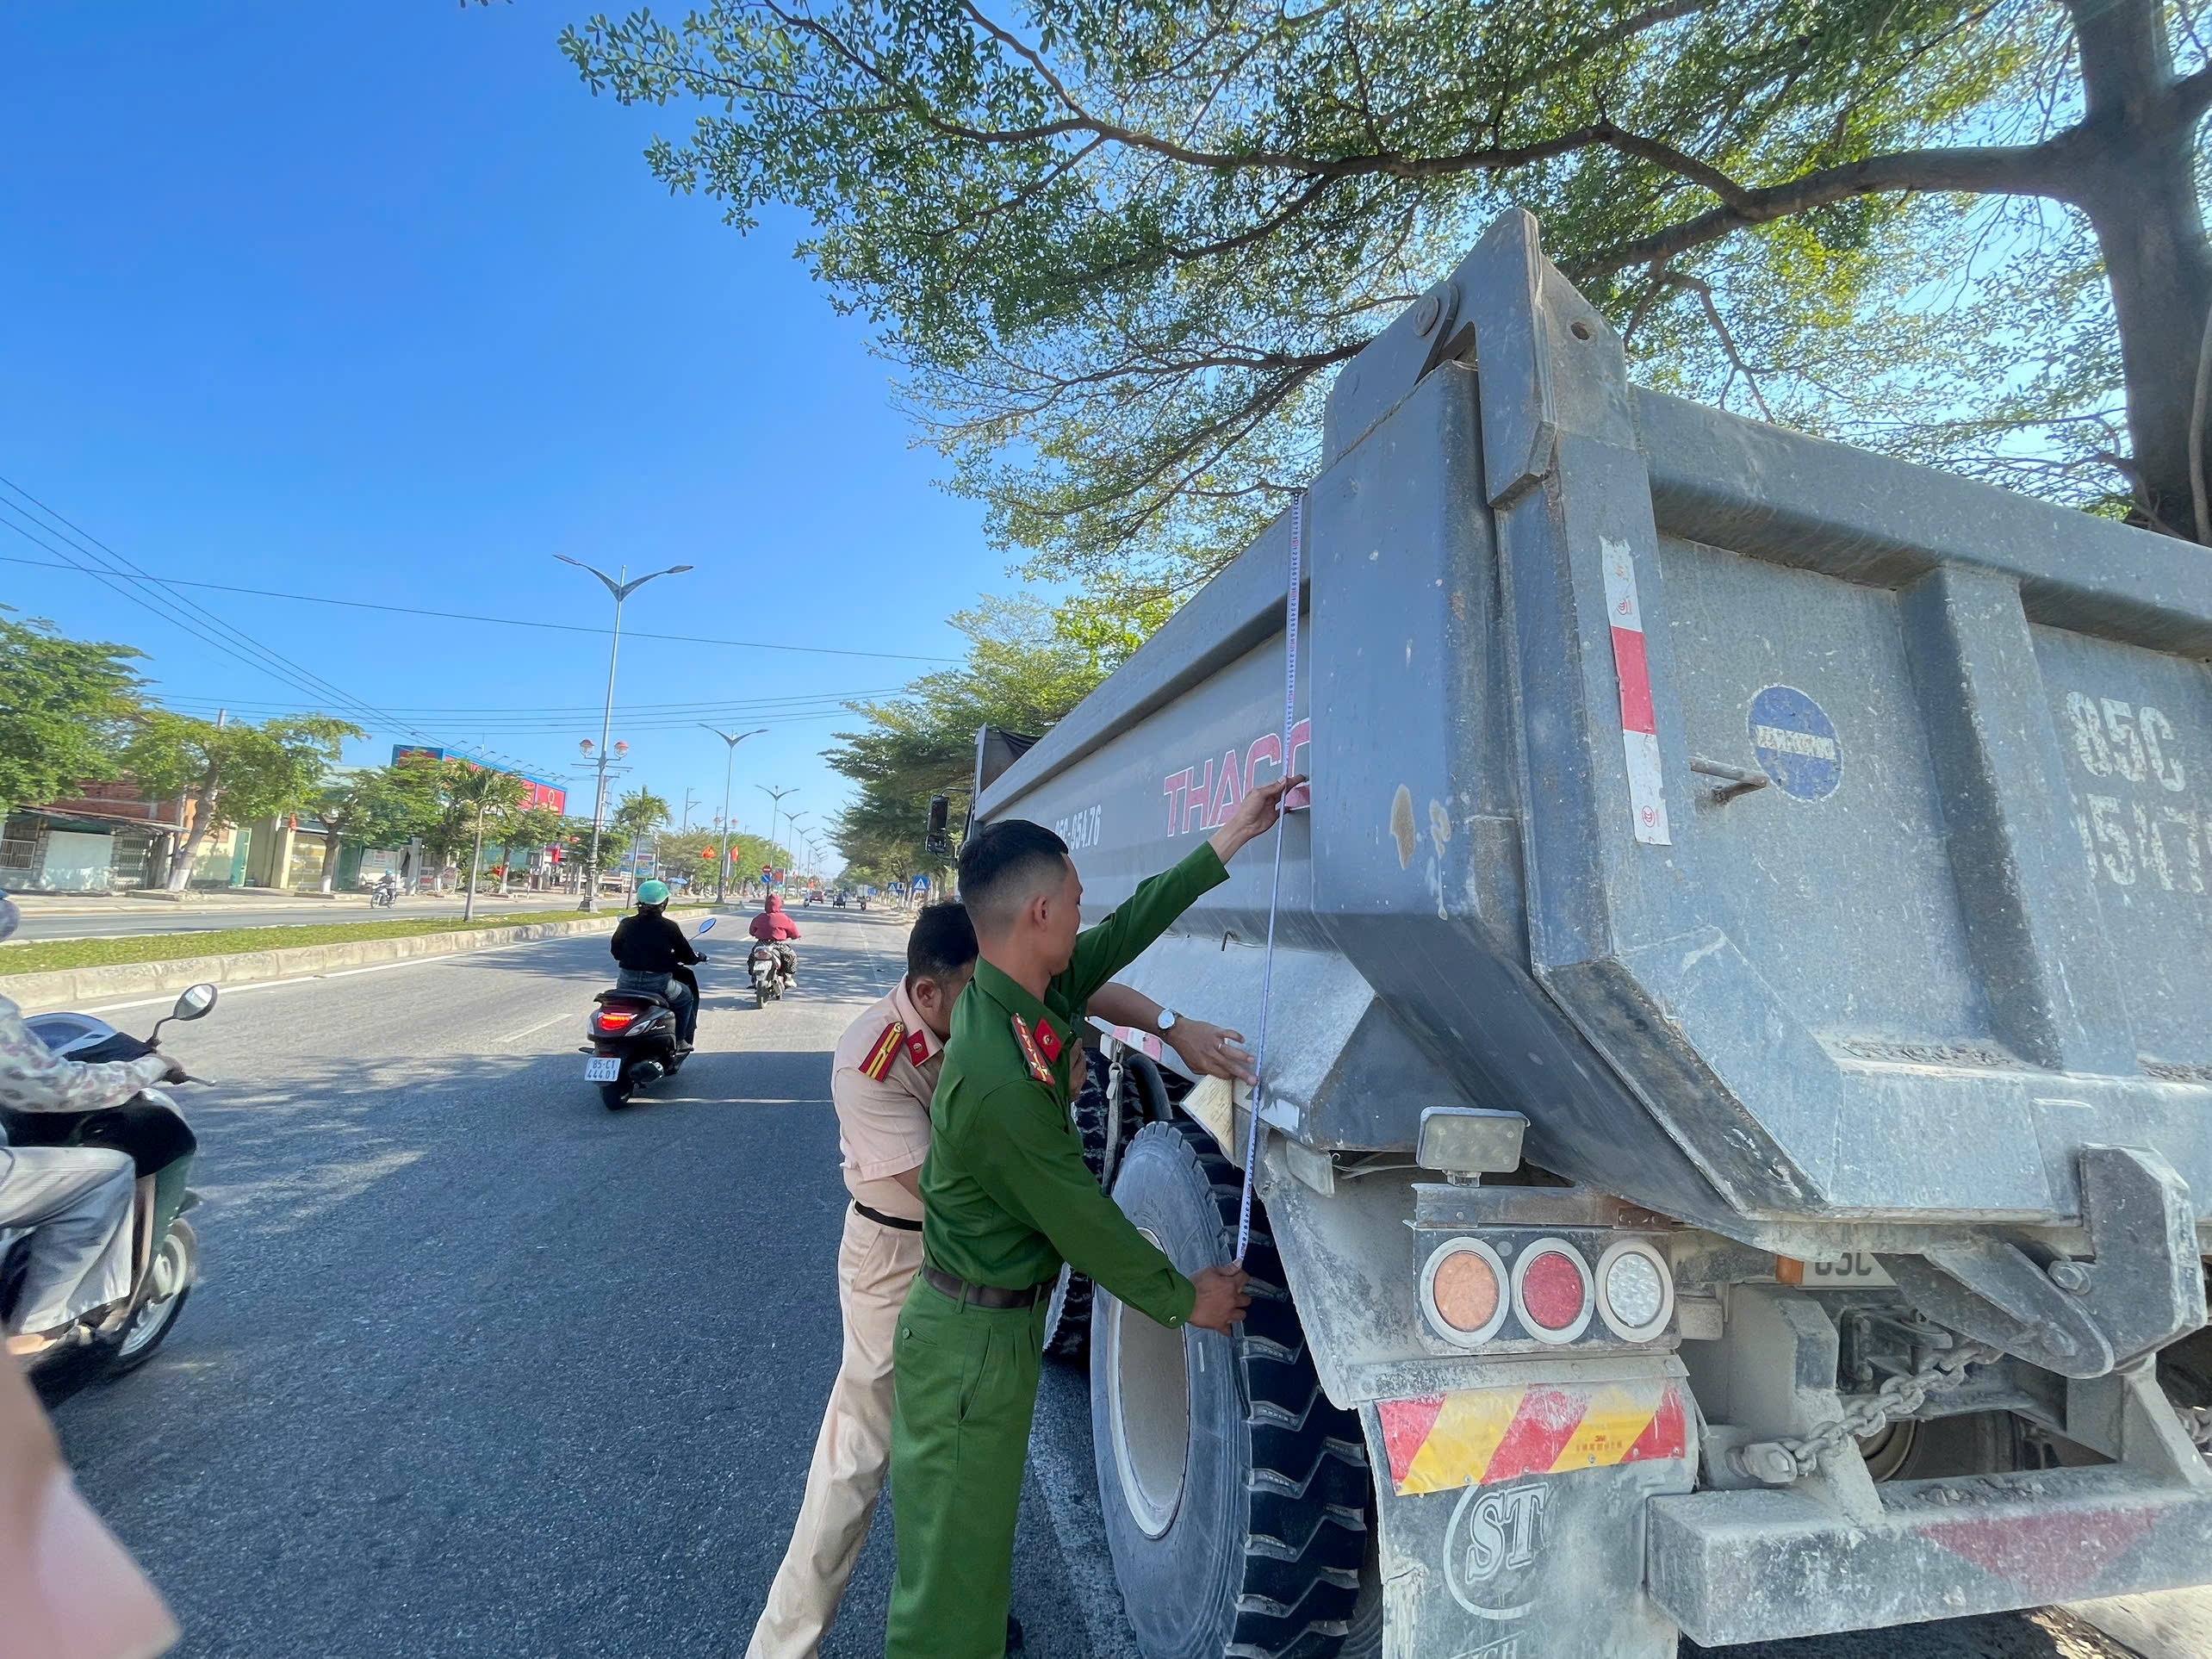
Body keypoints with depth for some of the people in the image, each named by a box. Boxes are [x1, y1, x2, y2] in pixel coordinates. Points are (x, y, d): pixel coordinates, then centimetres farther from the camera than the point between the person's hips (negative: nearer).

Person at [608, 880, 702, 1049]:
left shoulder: (626, 924, 1)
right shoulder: (669, 927, -8)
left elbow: (615, 952, 13)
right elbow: (687, 956, 0)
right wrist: (697, 957, 22)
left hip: (627, 983, 3)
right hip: (658, 983, -3)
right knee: (686, 997, 23)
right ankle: (680, 1040, 21)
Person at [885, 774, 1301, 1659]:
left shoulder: (1029, 997, -7)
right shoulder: (999, 1080, -33)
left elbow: (1127, 929, 4)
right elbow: (1085, 1224, -22)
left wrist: (1226, 842, 9)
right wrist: (1186, 1300, -6)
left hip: (993, 1319, 9)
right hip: (974, 1340, -9)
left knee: (976, 1530, 29)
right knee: (955, 1557, 11)